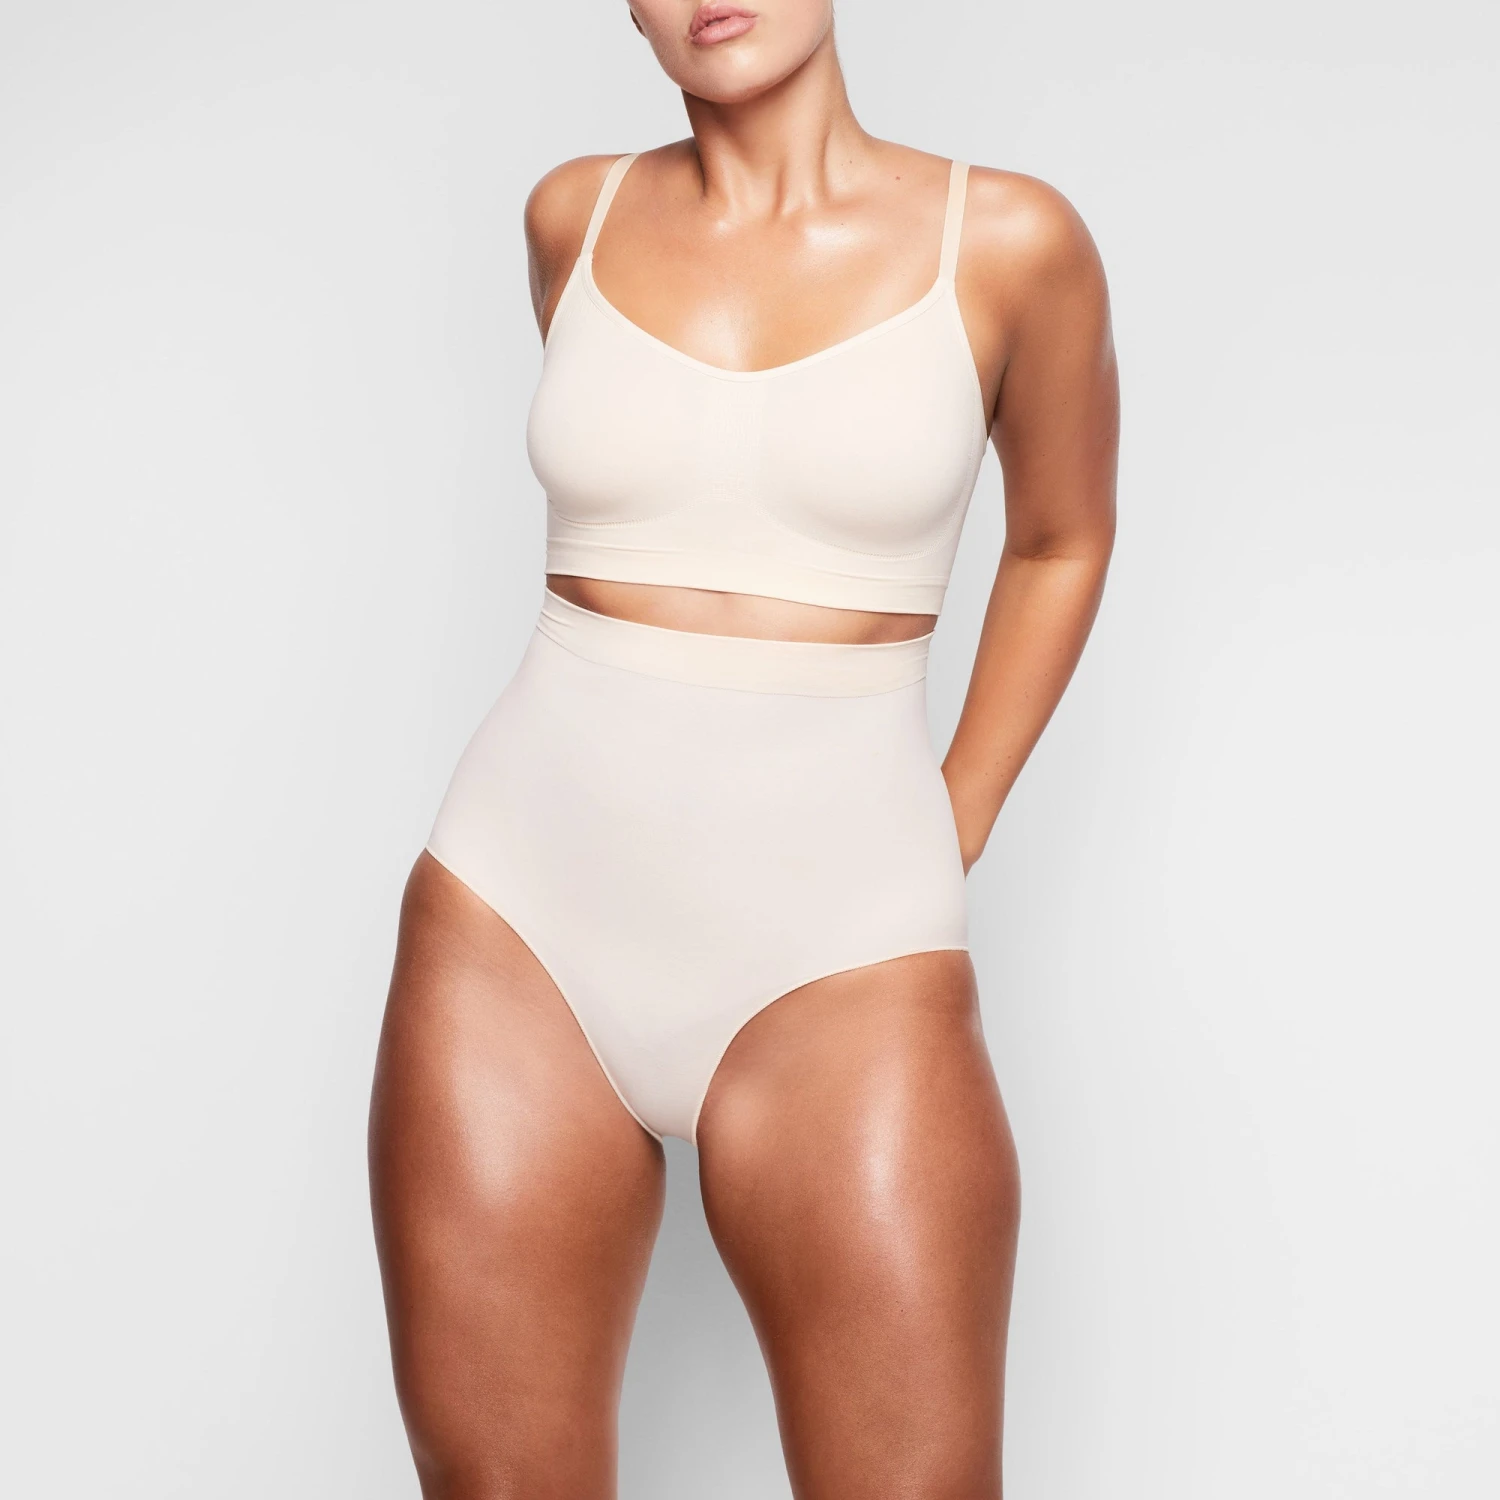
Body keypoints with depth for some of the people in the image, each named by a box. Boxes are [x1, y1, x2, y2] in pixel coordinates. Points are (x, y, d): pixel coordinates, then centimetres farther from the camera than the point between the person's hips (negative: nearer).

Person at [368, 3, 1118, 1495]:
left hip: (833, 944, -2)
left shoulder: (1006, 241, -1)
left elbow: (1059, 543, 13)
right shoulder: (575, 216, 7)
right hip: (522, 913, 3)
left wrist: (947, 848, 9)